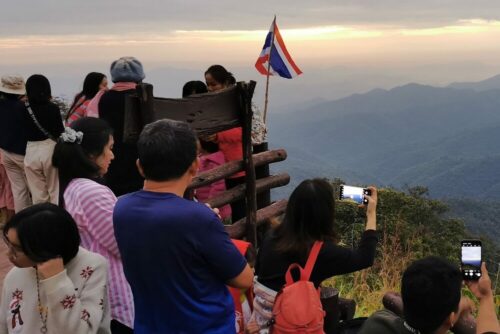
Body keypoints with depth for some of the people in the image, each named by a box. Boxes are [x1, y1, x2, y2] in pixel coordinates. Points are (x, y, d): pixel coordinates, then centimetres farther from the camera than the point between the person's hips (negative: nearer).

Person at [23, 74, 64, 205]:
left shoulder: (24, 109, -4)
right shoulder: (52, 108, -10)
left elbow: (24, 132, 0)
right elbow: (60, 133, -5)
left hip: (30, 152, 2)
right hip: (50, 150, -2)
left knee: (38, 194, 11)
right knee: (55, 191, 11)